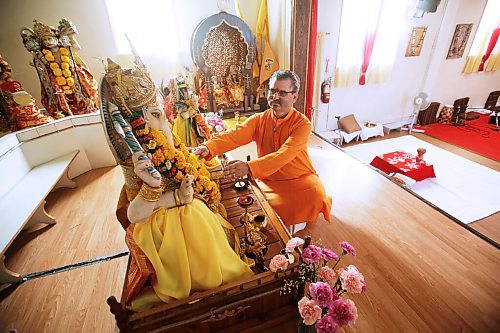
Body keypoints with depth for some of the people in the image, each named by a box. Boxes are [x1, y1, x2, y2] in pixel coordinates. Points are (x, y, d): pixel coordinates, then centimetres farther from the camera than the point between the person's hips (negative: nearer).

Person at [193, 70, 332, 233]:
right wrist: (208, 147, -38)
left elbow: (283, 155, -29)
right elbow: (234, 135, -18)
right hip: (269, 180, 2)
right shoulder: (259, 119, 0)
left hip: (300, 178, -1)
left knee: (316, 197, -27)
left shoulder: (303, 123, -12)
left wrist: (249, 167, -44)